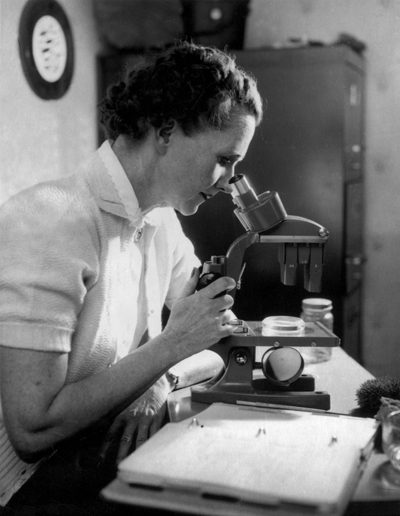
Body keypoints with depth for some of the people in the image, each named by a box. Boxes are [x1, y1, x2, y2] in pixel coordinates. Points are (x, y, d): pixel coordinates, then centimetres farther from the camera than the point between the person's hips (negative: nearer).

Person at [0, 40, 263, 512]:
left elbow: (212, 335, 8)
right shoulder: (50, 223, -24)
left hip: (102, 462, 7)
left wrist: (157, 387, -12)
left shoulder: (161, 221, 2)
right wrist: (171, 346, -21)